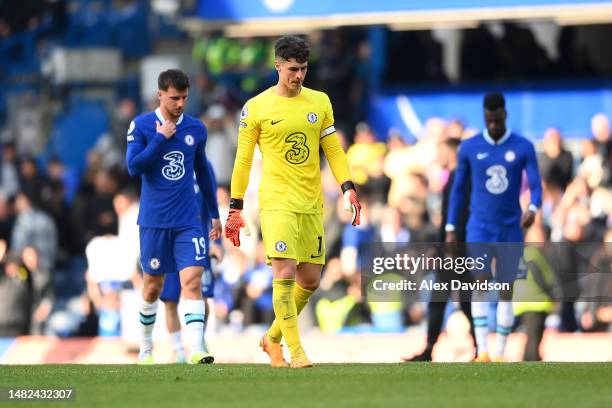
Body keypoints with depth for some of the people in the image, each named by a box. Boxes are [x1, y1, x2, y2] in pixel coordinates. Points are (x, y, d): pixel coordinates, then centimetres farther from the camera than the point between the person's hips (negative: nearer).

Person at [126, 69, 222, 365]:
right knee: (153, 286, 9)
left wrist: (215, 214, 21)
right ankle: (146, 348, 28)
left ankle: (196, 350, -22)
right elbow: (133, 167, -15)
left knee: (192, 281, -13)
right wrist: (161, 138, -16)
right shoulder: (141, 126, -3)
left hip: (188, 222, 1)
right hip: (153, 222, -1)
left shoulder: (196, 129, 6)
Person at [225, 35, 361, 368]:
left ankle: (273, 338, 26)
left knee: (310, 281, 6)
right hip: (276, 203, -5)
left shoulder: (319, 102, 10)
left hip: (312, 204, 5)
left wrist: (348, 189, -1)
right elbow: (243, 160, 3)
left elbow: (333, 150, 12)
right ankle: (295, 352, -13)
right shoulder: (256, 108, -1)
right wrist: (235, 208, 1)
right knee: (285, 274, -15)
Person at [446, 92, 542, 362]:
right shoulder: (469, 147, -1)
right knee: (480, 282, -20)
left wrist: (532, 210, -34)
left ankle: (500, 355, 12)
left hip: (511, 231, 1)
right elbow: (458, 189, 6)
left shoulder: (524, 148, -3)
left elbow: (536, 188, -10)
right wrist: (450, 230, 3)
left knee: (506, 291, 2)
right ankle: (482, 351, -23)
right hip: (479, 230, -1)